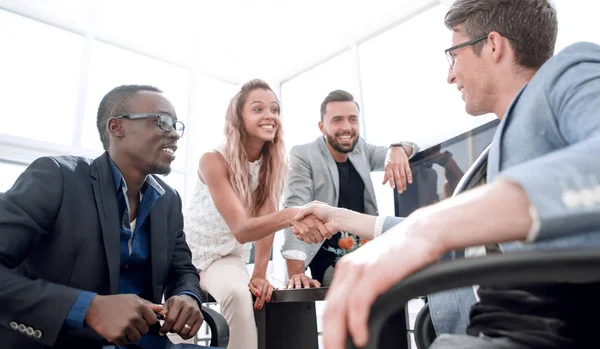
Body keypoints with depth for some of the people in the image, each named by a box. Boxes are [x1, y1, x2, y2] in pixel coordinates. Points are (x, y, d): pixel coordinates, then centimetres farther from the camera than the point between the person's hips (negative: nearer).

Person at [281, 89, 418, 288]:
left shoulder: (361, 150, 9)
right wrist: (296, 273, -31)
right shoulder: (303, 156, -8)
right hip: (329, 262, -6)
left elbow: (411, 148, 9)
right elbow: (296, 209, -19)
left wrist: (397, 149, -18)